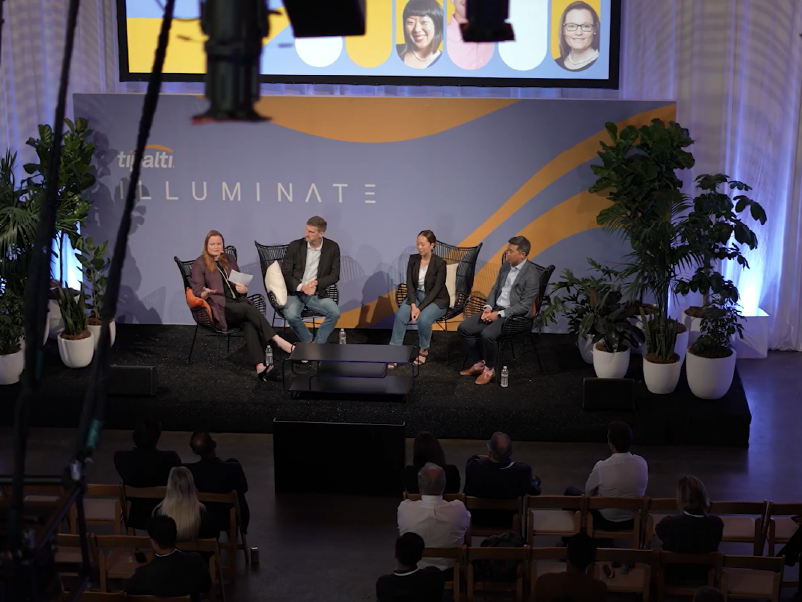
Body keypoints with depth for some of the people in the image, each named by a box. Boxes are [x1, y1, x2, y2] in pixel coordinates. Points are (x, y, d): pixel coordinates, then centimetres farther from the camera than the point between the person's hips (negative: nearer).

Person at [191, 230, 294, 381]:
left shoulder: (230, 260, 20)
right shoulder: (199, 264, 5)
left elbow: (242, 285, 23)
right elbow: (197, 293, -1)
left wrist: (244, 288, -2)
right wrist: (206, 293, -25)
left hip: (237, 302, 4)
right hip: (219, 306, -4)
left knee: (249, 323, -31)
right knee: (249, 309, -34)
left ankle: (260, 367, -49)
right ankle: (278, 341, -40)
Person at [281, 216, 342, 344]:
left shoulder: (332, 248, -1)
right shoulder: (295, 246, -4)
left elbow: (335, 275, 1)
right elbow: (285, 274, -4)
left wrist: (317, 283, -17)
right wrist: (301, 287, -21)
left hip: (317, 294, 1)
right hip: (294, 293, -1)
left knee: (335, 312, -28)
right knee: (291, 315, -32)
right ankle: (308, 342, -4)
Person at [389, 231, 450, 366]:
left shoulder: (440, 263, -16)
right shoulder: (413, 259, -2)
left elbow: (436, 290, -18)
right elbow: (410, 284, -4)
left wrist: (420, 308, -24)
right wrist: (413, 305, -20)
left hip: (436, 300, -4)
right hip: (416, 296, 4)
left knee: (423, 319, -33)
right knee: (400, 315, -26)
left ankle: (424, 350, -6)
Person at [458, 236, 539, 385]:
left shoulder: (531, 275, -17)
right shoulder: (505, 266, 7)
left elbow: (525, 306, -18)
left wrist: (500, 314, -21)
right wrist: (488, 307, -4)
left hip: (515, 315, -8)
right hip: (496, 309, 8)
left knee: (487, 334, -32)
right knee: (464, 328, -6)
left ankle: (489, 369, -7)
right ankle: (478, 364, 7)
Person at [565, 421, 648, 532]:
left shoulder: (602, 467, -26)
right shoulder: (642, 463, -14)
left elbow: (588, 492, -7)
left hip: (606, 522, -4)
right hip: (632, 521, 4)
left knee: (571, 491, 21)